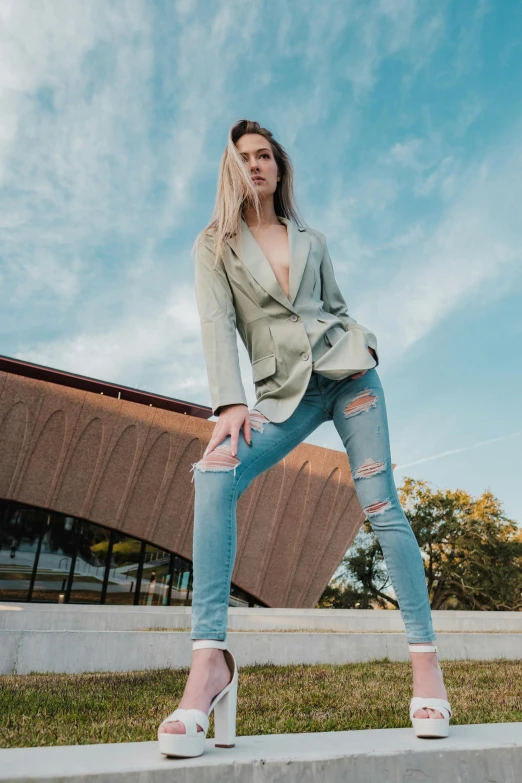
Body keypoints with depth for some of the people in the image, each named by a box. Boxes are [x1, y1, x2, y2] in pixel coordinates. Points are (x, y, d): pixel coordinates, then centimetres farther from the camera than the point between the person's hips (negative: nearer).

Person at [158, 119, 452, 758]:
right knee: (214, 477, -27)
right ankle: (209, 659, -27)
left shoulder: (311, 241, 18)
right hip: (285, 392, -2)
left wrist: (365, 346, 0)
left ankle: (425, 659, 3)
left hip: (348, 373, 2)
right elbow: (216, 324, -5)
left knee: (381, 505, -7)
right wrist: (230, 402, -18)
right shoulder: (215, 244, 9)